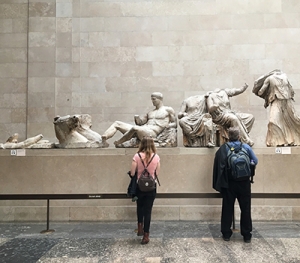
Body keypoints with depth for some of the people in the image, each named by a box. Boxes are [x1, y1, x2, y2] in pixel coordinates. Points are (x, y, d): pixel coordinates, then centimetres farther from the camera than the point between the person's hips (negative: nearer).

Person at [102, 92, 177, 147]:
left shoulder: (168, 110, 13)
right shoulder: (150, 112, 29)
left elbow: (175, 123, 11)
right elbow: (140, 122, 24)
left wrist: (169, 125, -13)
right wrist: (137, 119, 0)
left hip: (152, 133, -7)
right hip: (142, 129, 8)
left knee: (135, 128, -40)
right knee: (117, 123, -2)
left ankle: (116, 144, -25)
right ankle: (102, 139, -21)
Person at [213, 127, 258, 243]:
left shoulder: (223, 149, -5)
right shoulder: (246, 147, -3)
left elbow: (217, 166, -6)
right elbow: (255, 161, 1)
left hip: (228, 184, 0)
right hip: (244, 183, 0)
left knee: (227, 208, 10)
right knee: (245, 209, 11)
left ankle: (226, 233, 17)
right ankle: (247, 235, 17)